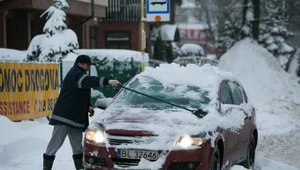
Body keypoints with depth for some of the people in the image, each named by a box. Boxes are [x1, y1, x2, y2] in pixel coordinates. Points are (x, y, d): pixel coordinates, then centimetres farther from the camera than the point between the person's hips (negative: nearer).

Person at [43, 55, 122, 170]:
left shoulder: (79, 75, 18)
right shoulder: (75, 74, -14)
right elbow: (90, 81, -33)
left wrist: (88, 107, 11)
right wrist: (108, 81, -45)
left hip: (76, 117, 10)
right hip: (64, 117, -10)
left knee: (77, 146, 11)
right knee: (55, 144, -5)